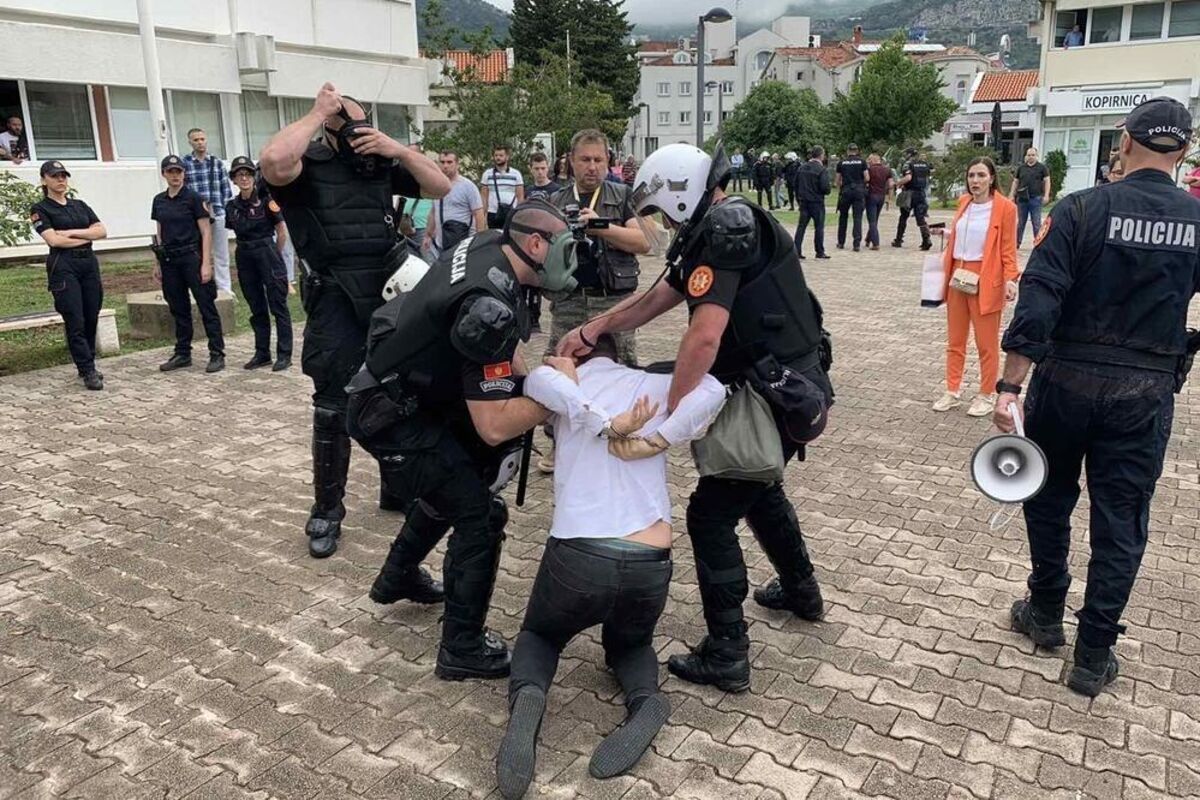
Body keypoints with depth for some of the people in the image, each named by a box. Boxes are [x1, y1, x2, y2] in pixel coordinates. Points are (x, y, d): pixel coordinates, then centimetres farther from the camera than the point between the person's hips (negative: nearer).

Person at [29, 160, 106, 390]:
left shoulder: (80, 205, 16)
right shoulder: (41, 209, 1)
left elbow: (102, 231, 4)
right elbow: (53, 239, -12)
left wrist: (72, 232, -8)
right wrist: (87, 236, -3)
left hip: (89, 263, 5)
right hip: (63, 265, -5)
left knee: (91, 319, 6)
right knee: (75, 321, -7)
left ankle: (87, 366, 18)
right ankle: (89, 372, -7)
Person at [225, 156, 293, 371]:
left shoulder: (266, 200, -7)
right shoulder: (232, 206, 8)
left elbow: (282, 233, -3)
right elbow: (237, 233, 18)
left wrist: (274, 257, 3)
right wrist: (248, 250, 11)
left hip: (267, 254, -6)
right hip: (245, 259, 6)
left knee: (278, 307, -2)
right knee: (257, 309, 11)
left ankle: (284, 355, 2)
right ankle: (262, 354, 19)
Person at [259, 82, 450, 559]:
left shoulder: (381, 163, 9)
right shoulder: (307, 165, -5)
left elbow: (440, 186, 8)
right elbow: (273, 162, -28)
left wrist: (398, 150, -6)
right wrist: (318, 112, -16)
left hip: (390, 293, 5)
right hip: (337, 304, -5)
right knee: (334, 407, 1)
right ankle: (327, 511, 13)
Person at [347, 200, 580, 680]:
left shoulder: (488, 244, -4)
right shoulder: (489, 307, -31)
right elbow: (493, 426, -32)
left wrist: (528, 378, 3)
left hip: (404, 388, 10)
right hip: (391, 418, -10)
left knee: (453, 482, 27)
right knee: (479, 514, -6)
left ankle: (398, 578, 45)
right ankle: (463, 649, 8)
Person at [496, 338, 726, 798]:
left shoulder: (567, 384, 13)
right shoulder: (654, 384, 17)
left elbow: (541, 379, -12)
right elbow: (712, 389, -3)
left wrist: (607, 423, -11)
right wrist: (652, 442, -5)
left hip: (578, 556, -2)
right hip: (651, 566, 2)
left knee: (539, 635, 29)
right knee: (629, 644, 32)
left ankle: (527, 696, -6)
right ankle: (646, 699, -2)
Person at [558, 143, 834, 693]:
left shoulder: (724, 230, -21)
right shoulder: (728, 226, 11)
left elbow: (704, 337, -32)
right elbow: (653, 300, 11)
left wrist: (668, 414, -28)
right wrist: (592, 329, 2)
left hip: (780, 396, -10)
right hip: (794, 386, 10)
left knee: (711, 514, -2)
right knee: (759, 488, 30)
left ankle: (726, 656, 5)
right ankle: (801, 591, 50)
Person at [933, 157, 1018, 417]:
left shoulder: (1004, 207, -9)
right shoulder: (963, 202, 8)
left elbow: (1008, 249, -9)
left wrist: (1010, 279, -19)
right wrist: (945, 272, 15)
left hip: (985, 281, -6)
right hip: (957, 278, 6)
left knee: (986, 343, 5)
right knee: (955, 340, 12)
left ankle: (986, 396, 17)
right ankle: (953, 392, 22)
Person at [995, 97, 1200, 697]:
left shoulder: (1083, 209, -11)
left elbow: (1037, 303, -18)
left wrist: (1009, 385, -15)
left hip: (1067, 379, -1)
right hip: (1146, 393, 2)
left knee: (1049, 500, 18)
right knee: (1121, 522, 10)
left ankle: (1045, 615, 33)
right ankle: (1094, 656, 17)